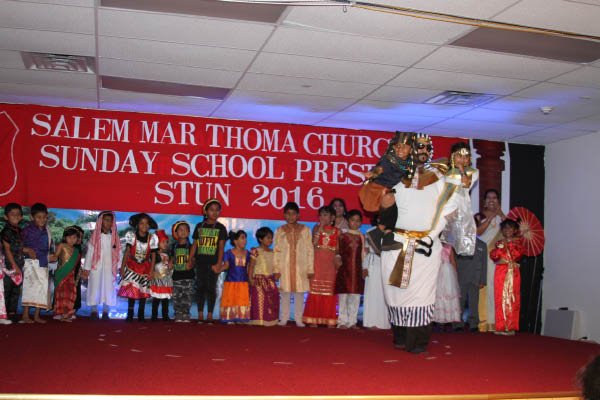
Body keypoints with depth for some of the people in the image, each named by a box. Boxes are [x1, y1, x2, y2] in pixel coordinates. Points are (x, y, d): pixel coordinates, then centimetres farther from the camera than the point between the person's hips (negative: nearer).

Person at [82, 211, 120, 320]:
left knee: (108, 289, 3)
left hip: (109, 268, 2)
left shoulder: (114, 237, 6)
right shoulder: (95, 236, -1)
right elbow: (90, 252, -1)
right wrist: (86, 268, -4)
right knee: (95, 288, 2)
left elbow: (118, 252, 4)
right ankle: (94, 311, 12)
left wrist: (119, 267, -2)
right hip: (96, 267, -2)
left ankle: (105, 312, 11)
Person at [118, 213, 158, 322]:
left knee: (143, 292, 5)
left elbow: (153, 255, -2)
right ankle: (130, 315, 1)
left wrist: (151, 271, -6)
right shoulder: (131, 235, -8)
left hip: (145, 268, 2)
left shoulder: (152, 238, -5)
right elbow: (127, 252, -7)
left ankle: (141, 315, 14)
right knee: (131, 290, -8)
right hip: (131, 267, -2)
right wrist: (122, 267, -11)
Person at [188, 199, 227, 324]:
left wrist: (219, 264, -9)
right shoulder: (199, 226, 7)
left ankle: (210, 315, 8)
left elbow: (221, 247, -2)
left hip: (213, 262, -2)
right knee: (200, 287, 4)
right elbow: (194, 245, 9)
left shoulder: (221, 228, 2)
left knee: (211, 288, 0)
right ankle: (200, 314, 11)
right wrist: (190, 259, 3)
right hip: (200, 262, 2)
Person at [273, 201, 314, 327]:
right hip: (284, 267, 0)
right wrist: (276, 269, -2)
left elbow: (310, 250, 2)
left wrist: (310, 269, -1)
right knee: (285, 293, 4)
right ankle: (284, 319, 13)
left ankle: (298, 319, 12)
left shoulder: (305, 230, 3)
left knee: (299, 293, 3)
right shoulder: (280, 231, 5)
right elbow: (276, 251, 4)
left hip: (301, 267, 0)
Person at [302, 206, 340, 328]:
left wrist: (338, 258, -10)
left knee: (330, 290, 0)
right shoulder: (316, 228, 5)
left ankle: (329, 319, 6)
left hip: (331, 263, 0)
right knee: (315, 289, -1)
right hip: (317, 261, 0)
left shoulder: (337, 231, 7)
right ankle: (314, 319, 4)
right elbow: (313, 244, -9)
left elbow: (338, 248, 8)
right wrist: (320, 229, -11)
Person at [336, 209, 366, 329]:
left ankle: (352, 321, 11)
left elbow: (363, 255, 10)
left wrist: (364, 269, 5)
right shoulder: (343, 236, 4)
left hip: (357, 271, 2)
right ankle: (343, 321, 4)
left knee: (355, 296, 3)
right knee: (343, 296, -2)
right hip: (345, 270, -2)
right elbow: (341, 252, 2)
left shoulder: (361, 237, 10)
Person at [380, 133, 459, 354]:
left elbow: (445, 211, 3)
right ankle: (400, 337, 12)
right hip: (396, 243, 1)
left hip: (426, 245, -1)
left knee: (420, 292, -5)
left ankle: (419, 341, 0)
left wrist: (431, 236, -6)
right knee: (396, 290, 1)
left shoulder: (439, 178, 8)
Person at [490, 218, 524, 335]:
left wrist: (509, 244, -5)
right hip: (500, 272, 2)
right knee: (500, 299, -3)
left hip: (513, 273, -2)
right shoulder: (499, 243, 17)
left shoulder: (517, 242, 10)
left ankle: (511, 327, -4)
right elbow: (493, 256, 4)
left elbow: (518, 254, -7)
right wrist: (501, 246, -6)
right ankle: (500, 327, 0)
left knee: (511, 299, -6)